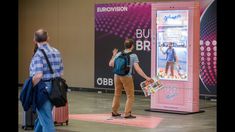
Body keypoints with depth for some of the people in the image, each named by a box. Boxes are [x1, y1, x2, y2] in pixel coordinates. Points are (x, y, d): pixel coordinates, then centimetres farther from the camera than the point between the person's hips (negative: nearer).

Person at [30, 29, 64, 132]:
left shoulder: (38, 55, -16)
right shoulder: (56, 52, 7)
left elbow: (38, 76, -25)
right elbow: (61, 72, 12)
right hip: (55, 88, 8)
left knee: (46, 119, -3)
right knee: (42, 116, 22)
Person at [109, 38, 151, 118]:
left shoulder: (119, 54, 5)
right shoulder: (133, 56, -7)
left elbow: (110, 64, 10)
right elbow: (137, 69, -15)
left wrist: (114, 55, 27)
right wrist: (146, 77, -14)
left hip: (117, 76, 5)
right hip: (127, 77, -5)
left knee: (117, 94, 18)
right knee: (130, 96, 5)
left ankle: (114, 112, 23)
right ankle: (127, 114, 0)